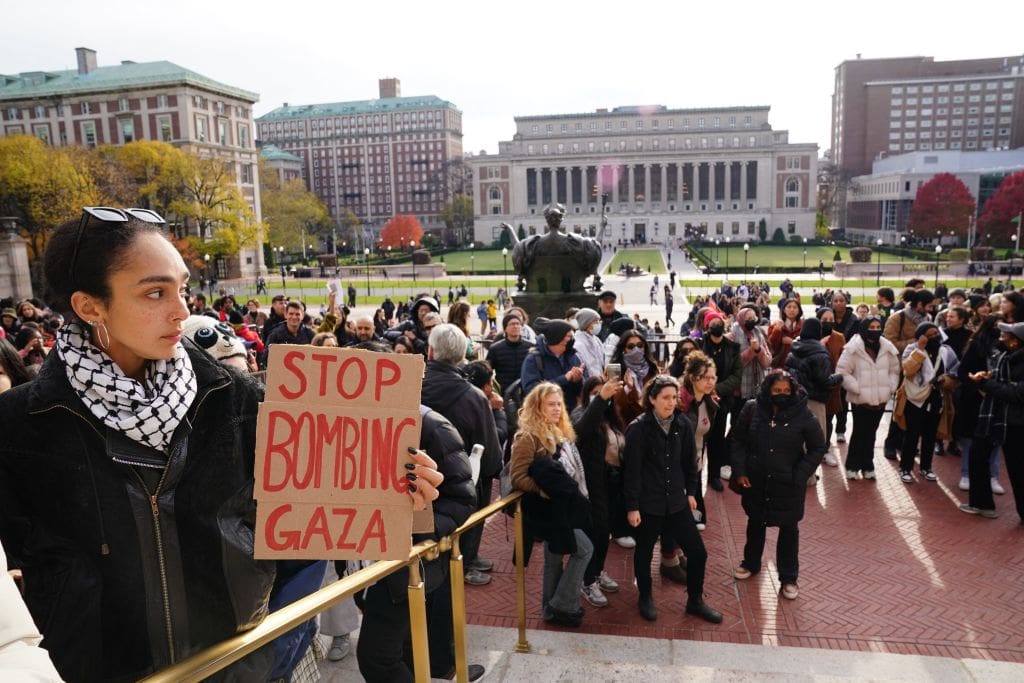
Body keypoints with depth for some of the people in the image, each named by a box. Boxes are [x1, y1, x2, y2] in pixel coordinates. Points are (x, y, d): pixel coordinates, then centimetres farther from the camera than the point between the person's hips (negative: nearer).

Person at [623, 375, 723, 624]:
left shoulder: (682, 425, -1)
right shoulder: (639, 428, -15)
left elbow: (690, 462, 11)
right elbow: (632, 470, -13)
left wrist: (691, 492, 11)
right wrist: (632, 506, -13)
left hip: (676, 501, 4)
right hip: (647, 504, -4)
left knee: (697, 551, 6)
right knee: (644, 552, 13)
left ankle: (695, 601, 28)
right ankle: (645, 598, 37)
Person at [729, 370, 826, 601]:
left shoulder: (803, 414, -15)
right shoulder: (752, 408, -10)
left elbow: (817, 448, -5)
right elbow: (736, 439, -1)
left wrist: (799, 476, -12)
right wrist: (739, 470, -8)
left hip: (788, 485, -2)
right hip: (755, 481, 2)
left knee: (789, 529, 13)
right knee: (755, 523, 22)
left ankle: (789, 577, 30)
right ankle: (751, 563, 44)